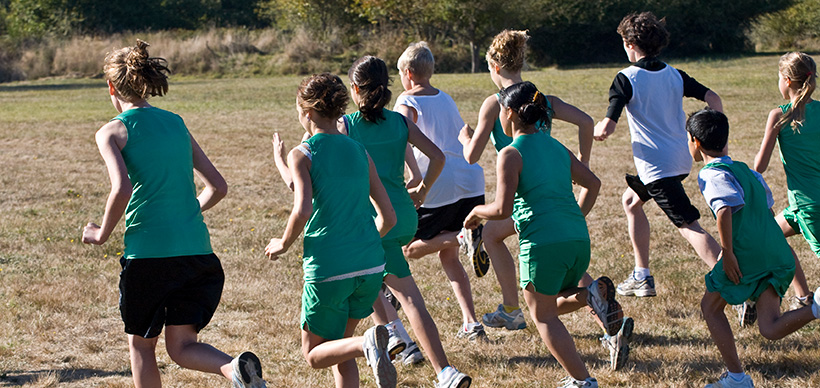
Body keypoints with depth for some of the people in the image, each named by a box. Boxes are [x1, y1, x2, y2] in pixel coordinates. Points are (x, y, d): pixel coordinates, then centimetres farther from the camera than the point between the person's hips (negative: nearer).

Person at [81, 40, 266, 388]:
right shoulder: (177, 125, 15)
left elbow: (123, 189, -18)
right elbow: (218, 187, 17)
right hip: (197, 250, 4)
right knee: (181, 346, 6)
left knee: (140, 344, 15)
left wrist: (102, 234, -3)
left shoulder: (112, 131, -1)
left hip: (147, 252, -4)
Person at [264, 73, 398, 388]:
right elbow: (388, 218, 10)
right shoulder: (360, 152, 10)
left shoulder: (302, 154, -5)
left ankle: (367, 344, -19)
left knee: (314, 354, 10)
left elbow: (302, 211, -19)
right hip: (371, 266, 5)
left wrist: (283, 244, -1)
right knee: (340, 345, 23)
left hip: (328, 269, -5)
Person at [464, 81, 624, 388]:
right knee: (552, 305, 25)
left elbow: (502, 209, -13)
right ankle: (592, 294, -5)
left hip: (543, 242, -7)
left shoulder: (511, 154, -6)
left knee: (543, 316, 7)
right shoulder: (556, 147, 15)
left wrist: (476, 212, 6)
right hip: (578, 239, 7)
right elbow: (592, 183, 17)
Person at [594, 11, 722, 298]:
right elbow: (713, 99, 2)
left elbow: (607, 127, -17)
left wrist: (596, 130, 7)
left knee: (688, 226, -12)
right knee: (631, 201, 27)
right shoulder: (674, 75, 8)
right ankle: (642, 277, 29)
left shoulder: (627, 79, -11)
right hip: (680, 160, 8)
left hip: (656, 165, -8)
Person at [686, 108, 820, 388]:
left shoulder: (710, 174, -4)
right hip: (779, 254, 7)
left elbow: (725, 209, -22)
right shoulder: (744, 170, 22)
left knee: (710, 307, 15)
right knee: (770, 329, -2)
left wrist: (727, 253, -19)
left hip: (749, 256, -7)